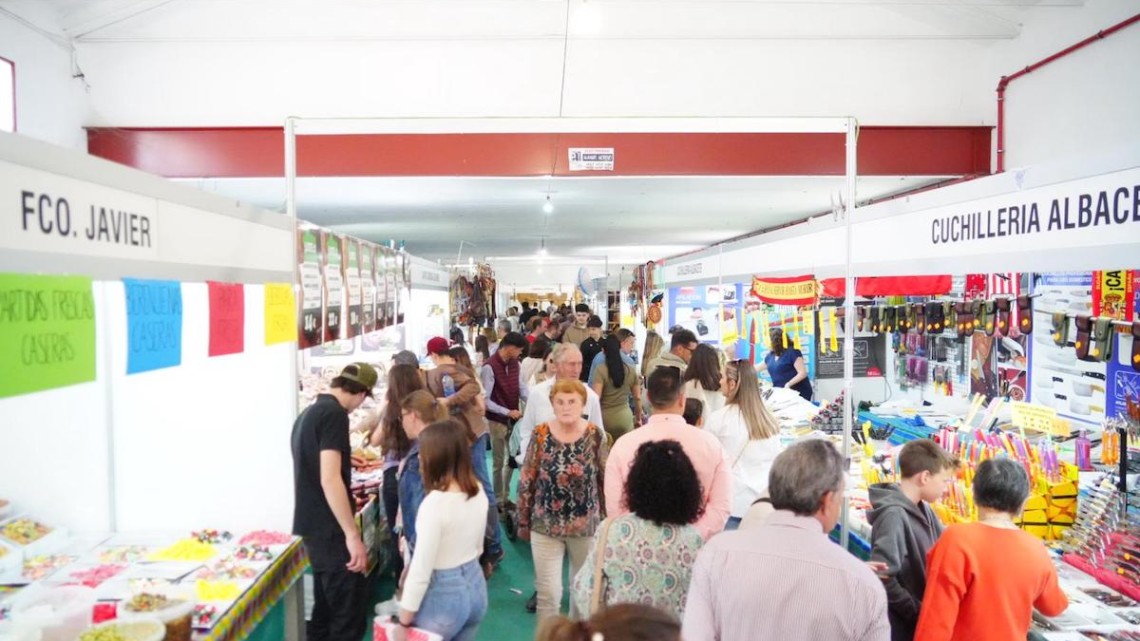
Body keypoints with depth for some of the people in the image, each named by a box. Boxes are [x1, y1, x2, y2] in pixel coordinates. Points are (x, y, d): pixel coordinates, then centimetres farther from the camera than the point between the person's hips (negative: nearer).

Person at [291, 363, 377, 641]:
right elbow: (329, 479, -23)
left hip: (311, 525, 10)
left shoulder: (307, 413, 13)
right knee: (350, 613, -3)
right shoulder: (334, 414, -16)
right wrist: (353, 535, -22)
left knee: (326, 605, 18)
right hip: (329, 530, -10)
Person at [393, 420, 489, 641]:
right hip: (475, 584, 7)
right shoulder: (478, 492, -2)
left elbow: (420, 570, -21)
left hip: (443, 594, -7)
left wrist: (403, 622, -12)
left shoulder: (435, 503, -24)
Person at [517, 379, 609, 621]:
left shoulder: (596, 435, -9)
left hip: (587, 525, 1)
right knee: (548, 592, 1)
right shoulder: (540, 435, -11)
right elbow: (526, 482, -3)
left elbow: (607, 480, 0)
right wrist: (523, 522, 1)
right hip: (545, 526, -1)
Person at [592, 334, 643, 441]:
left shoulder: (601, 370, -9)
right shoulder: (631, 370, 4)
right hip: (625, 417, 3)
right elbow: (637, 398, 10)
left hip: (605, 418, -3)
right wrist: (638, 418, 23)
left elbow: (596, 398, -13)